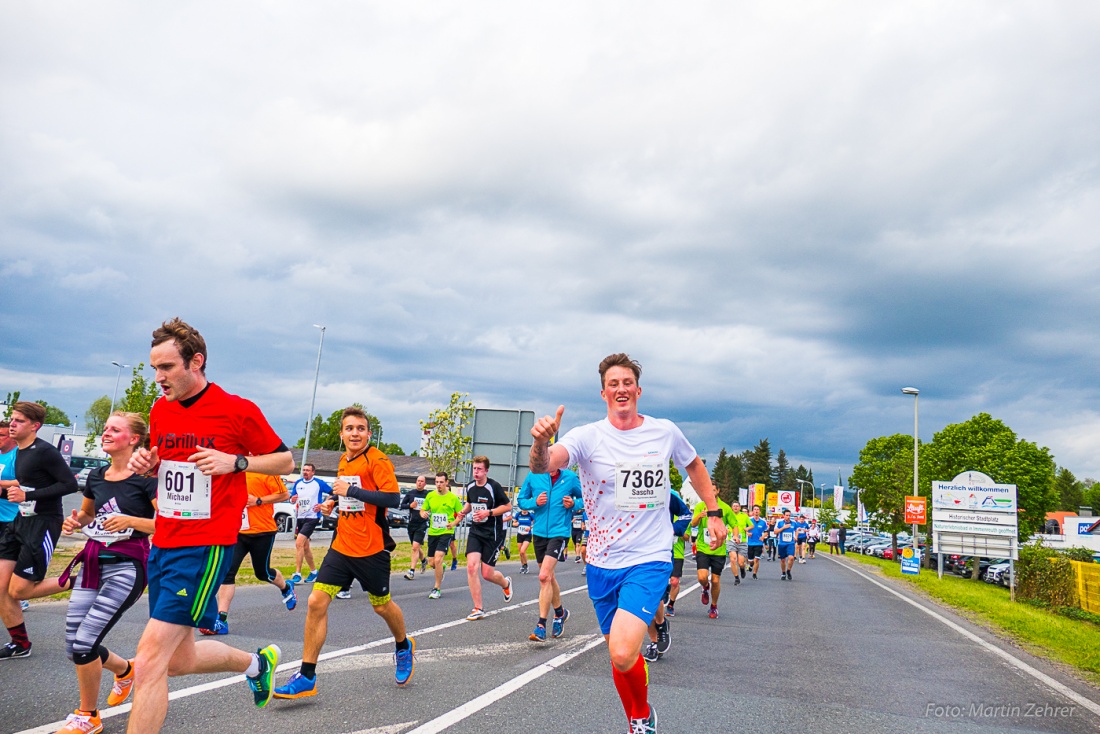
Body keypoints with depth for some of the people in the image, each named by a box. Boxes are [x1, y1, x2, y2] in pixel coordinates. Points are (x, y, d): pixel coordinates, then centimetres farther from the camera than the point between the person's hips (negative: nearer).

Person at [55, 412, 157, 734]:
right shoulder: (96, 476, 9)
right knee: (74, 646, 6)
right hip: (93, 562, 7)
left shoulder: (147, 477, -10)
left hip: (126, 566, -7)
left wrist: (130, 520, -24)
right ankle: (126, 669, 37)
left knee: (84, 642, -12)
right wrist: (73, 522, 5)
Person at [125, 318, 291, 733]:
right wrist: (145, 462, 1)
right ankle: (257, 662, 41)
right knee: (179, 660, 15)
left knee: (150, 659, -13)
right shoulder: (160, 410, 8)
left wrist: (234, 461, -17)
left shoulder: (238, 410, -10)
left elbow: (286, 462, -2)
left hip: (206, 547, -7)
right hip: (163, 544, 7)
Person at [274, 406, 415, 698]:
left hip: (372, 549, -6)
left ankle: (403, 647, 41)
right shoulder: (344, 461, 11)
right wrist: (334, 502, 8)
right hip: (342, 546, 6)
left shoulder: (377, 460, -12)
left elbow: (392, 498, -22)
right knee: (316, 602, -5)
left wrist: (351, 491, -21)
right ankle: (307, 677, 4)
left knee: (382, 606, 11)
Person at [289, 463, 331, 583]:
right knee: (305, 546, 14)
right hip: (300, 517, 7)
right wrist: (292, 499, -11)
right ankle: (313, 571, 30)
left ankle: (297, 574, -15)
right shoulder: (298, 483, 7)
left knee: (299, 543, -19)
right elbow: (292, 498, 12)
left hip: (312, 517, -7)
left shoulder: (319, 483, -7)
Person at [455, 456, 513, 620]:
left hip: (493, 534, -5)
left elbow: (508, 506, -8)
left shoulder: (494, 486, -13)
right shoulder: (470, 487, 5)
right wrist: (464, 511, 3)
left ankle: (506, 583, 37)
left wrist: (488, 512, -18)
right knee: (471, 566, -13)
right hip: (475, 532, 5)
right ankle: (478, 609, -2)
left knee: (487, 574, -1)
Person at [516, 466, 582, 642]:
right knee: (549, 577, 17)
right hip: (540, 532, 4)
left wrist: (574, 504, -11)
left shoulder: (570, 478, -5)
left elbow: (584, 498, 10)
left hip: (560, 532, -4)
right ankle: (560, 612, 41)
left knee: (544, 576, -17)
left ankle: (541, 626, -8)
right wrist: (535, 502, -12)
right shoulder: (533, 476, -1)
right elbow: (521, 501, 7)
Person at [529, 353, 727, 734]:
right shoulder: (587, 436, -8)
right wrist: (541, 443, -49)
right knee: (620, 656, 14)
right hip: (602, 563, 2)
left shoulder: (665, 431, -2)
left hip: (649, 560, -2)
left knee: (623, 653, -20)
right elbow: (542, 466, -28)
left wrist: (714, 513, 15)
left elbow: (694, 466, 19)